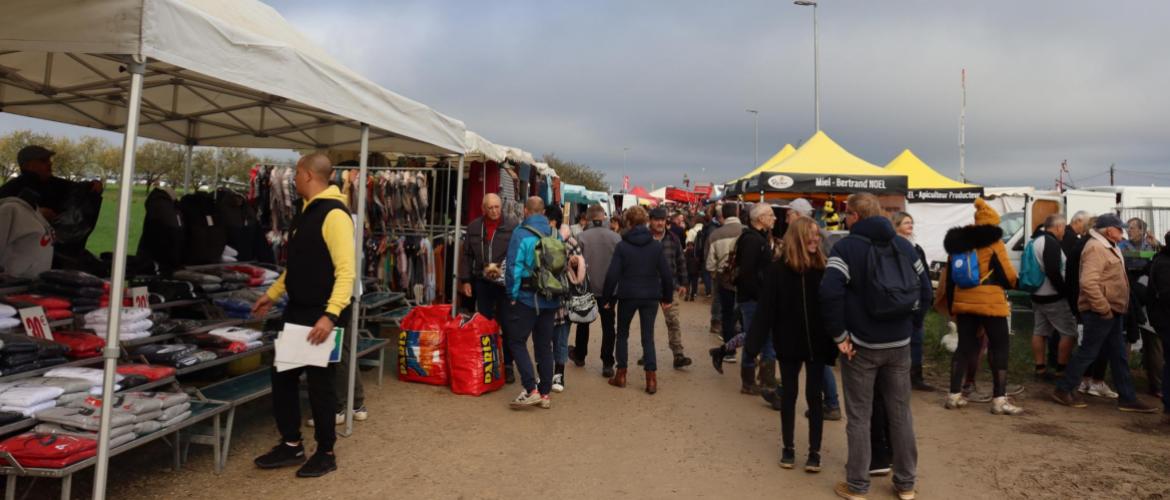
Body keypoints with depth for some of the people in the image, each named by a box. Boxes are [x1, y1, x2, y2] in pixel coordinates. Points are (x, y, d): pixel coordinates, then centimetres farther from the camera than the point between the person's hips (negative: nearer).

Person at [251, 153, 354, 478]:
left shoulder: (334, 214, -17)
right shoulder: (306, 212, 13)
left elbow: (346, 271, -24)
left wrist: (330, 315, -31)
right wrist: (272, 294, 25)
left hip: (323, 316, -9)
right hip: (298, 311, 9)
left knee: (319, 383, 2)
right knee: (282, 377, 14)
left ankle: (326, 454, 19)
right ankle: (291, 445, 29)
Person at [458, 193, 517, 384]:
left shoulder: (512, 227, -3)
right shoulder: (474, 227, 7)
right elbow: (467, 255, 9)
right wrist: (465, 280, 4)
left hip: (505, 284, -3)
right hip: (481, 282, 3)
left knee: (506, 325, 3)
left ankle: (507, 365, 13)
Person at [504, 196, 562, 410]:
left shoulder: (521, 233, -10)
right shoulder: (556, 234, 5)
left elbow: (514, 268, -14)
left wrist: (512, 295, -4)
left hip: (526, 298, -5)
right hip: (550, 300, 5)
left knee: (517, 342, 5)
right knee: (544, 345, 13)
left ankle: (531, 390, -5)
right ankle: (545, 393, 17)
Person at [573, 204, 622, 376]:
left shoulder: (582, 237, -13)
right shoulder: (616, 237, -10)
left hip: (587, 288, 0)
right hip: (609, 289, 0)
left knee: (583, 322, 19)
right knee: (608, 326, 7)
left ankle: (579, 356, 35)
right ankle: (607, 364, 4)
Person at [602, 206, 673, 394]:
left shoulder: (622, 246, -7)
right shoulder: (656, 245, 0)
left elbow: (612, 275, -10)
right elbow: (666, 274, 0)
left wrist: (607, 298, -1)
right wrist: (667, 297, 9)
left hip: (627, 296, -2)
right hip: (651, 296, 2)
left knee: (622, 334, 15)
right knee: (648, 337, 8)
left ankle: (621, 375, 19)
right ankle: (651, 379, 3)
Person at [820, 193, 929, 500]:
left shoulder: (846, 247, -10)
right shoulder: (904, 246, 8)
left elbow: (830, 293, -23)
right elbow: (925, 290, 8)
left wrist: (839, 336, -15)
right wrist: (911, 326, 12)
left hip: (861, 344, -5)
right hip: (899, 344, 5)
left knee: (859, 417, 5)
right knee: (901, 413, 14)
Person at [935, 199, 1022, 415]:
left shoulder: (957, 242, 9)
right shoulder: (993, 242, -6)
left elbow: (948, 276, 10)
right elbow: (1008, 275, -6)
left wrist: (950, 305, 16)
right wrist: (1011, 283, 18)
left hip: (963, 302, 6)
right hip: (990, 302, -5)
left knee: (965, 346, 12)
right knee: (1000, 347, 4)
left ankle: (954, 395, 14)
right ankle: (999, 399, 1)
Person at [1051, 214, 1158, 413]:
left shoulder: (1107, 247, 16)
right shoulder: (1095, 247, -17)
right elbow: (1088, 282, -28)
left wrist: (1113, 308, 14)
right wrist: (1104, 308, -23)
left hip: (1112, 311, 10)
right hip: (1100, 313, -10)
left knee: (1118, 355, 13)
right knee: (1088, 352, -3)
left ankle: (1127, 398, 21)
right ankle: (1063, 390, 6)